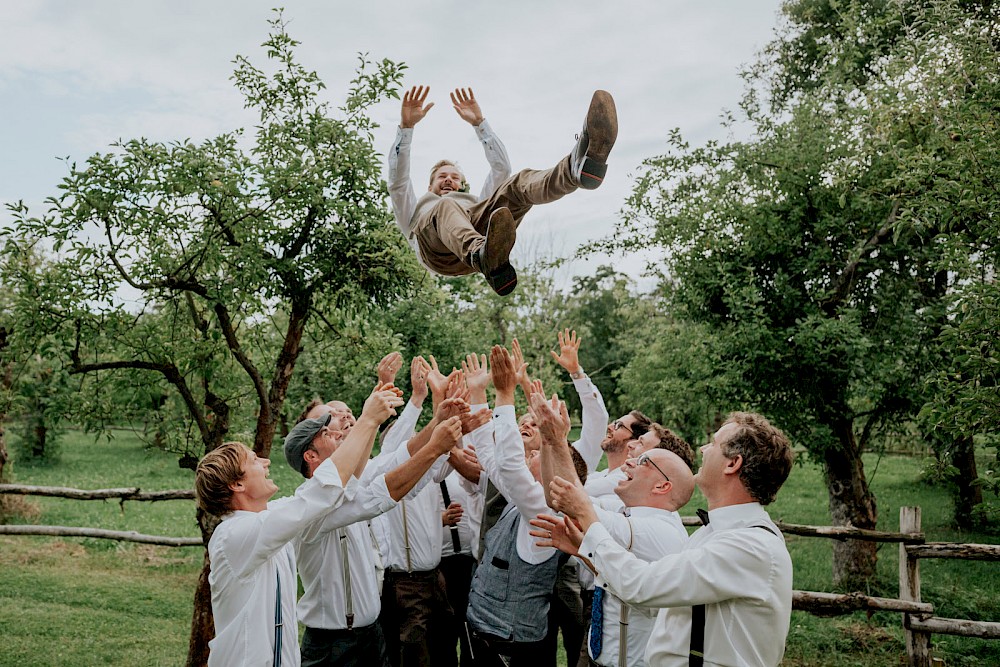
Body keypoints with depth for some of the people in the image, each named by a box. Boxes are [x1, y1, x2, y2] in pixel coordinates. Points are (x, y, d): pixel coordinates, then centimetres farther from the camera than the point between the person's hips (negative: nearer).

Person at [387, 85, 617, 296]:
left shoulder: (475, 201, 47)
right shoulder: (417, 209, 44)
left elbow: (501, 168, 36)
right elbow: (397, 178, 26)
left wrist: (479, 123, 32)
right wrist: (406, 126, 16)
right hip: (437, 248, -2)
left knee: (517, 184, -21)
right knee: (447, 207, -38)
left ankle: (578, 166, -53)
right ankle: (487, 260, -70)